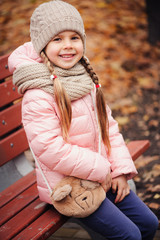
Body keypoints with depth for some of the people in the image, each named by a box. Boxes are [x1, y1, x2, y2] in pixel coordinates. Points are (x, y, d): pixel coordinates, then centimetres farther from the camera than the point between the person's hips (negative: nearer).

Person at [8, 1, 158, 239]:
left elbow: (108, 125, 9)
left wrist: (121, 169, -1)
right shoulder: (38, 94, -21)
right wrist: (100, 169, -20)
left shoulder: (84, 79, 5)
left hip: (103, 176, 8)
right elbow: (49, 149, -26)